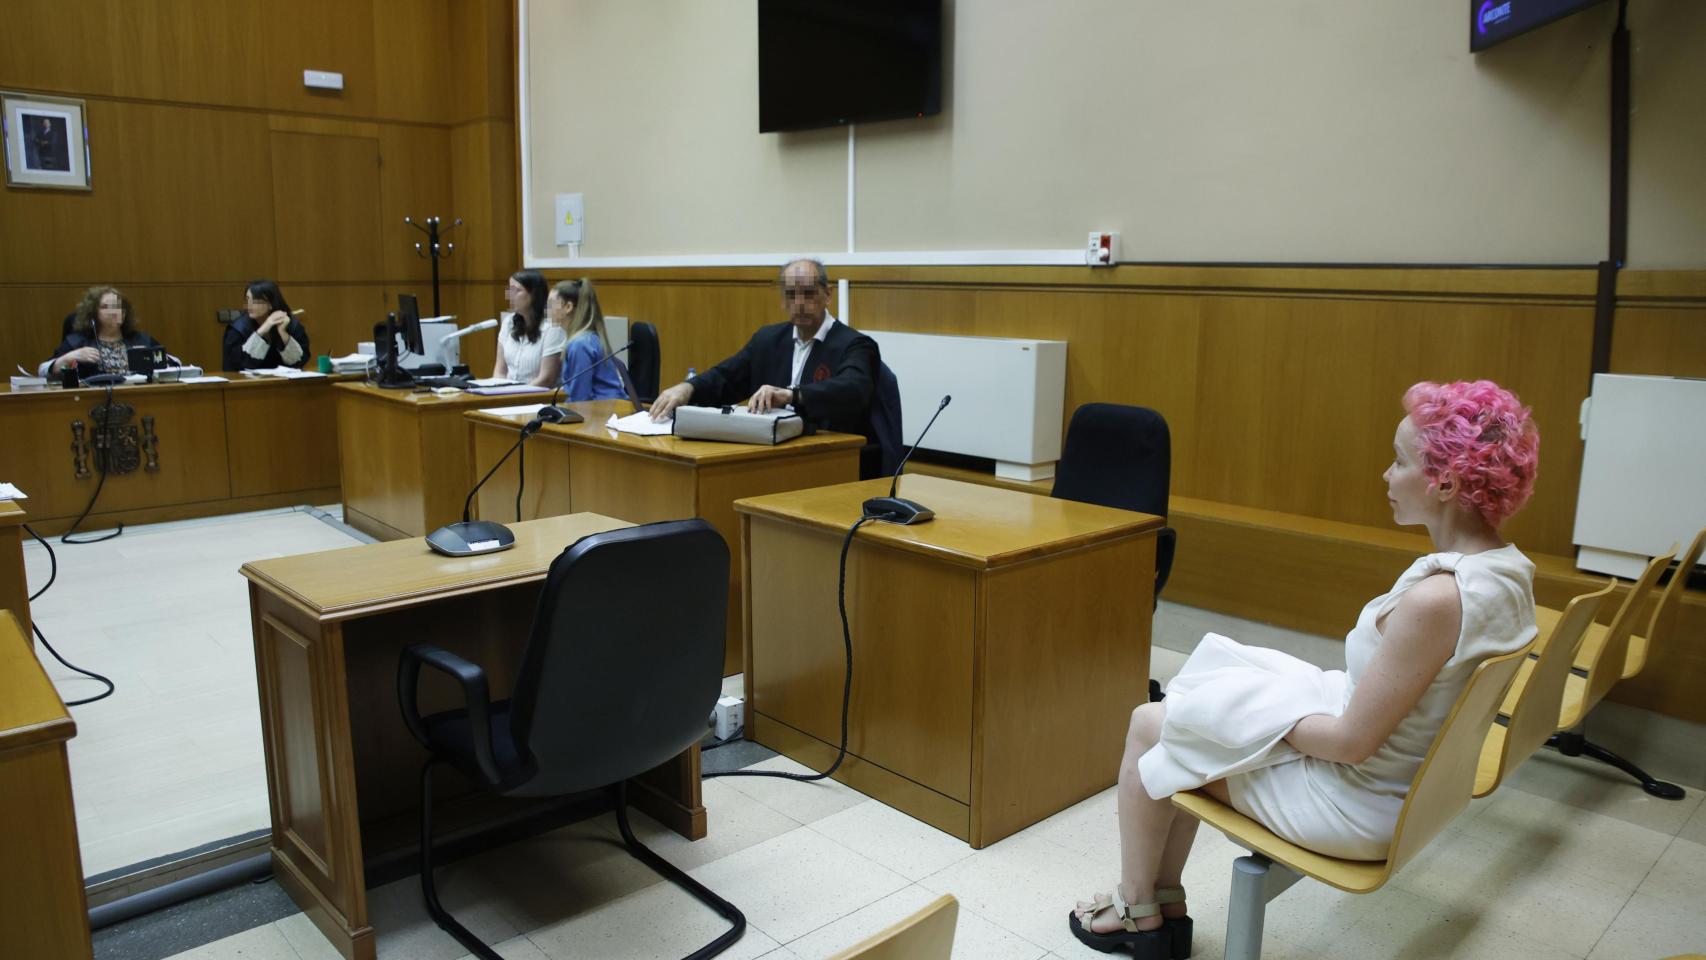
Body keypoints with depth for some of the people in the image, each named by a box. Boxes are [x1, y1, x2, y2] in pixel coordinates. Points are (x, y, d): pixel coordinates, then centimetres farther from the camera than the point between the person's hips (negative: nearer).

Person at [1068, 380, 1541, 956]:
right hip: (1411, 776, 9)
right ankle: (1165, 908, 26)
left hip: (1356, 801, -9)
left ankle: (1137, 913, 28)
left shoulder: (1434, 599, -33)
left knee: (1147, 727, 7)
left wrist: (1267, 712, -9)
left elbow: (1352, 742, -26)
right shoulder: (1509, 568, -4)